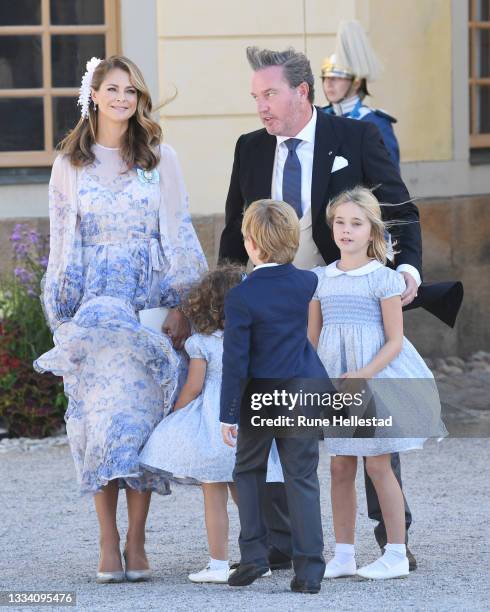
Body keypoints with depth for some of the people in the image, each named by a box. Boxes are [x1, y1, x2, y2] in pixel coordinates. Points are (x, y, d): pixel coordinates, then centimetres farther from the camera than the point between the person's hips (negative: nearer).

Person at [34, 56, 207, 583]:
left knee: (142, 415, -5)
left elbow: (178, 236, 4)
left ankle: (136, 544, -1)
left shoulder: (160, 159, 7)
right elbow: (60, 243, 10)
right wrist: (61, 315, 4)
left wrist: (181, 303, -4)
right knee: (99, 412, -8)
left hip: (149, 303, 0)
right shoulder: (69, 164, 9)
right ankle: (108, 545, -6)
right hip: (92, 305, 0)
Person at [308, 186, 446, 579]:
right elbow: (312, 339, 13)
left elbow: (394, 341, -8)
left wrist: (363, 375, -20)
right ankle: (343, 555, 12)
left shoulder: (383, 278, -5)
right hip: (334, 382, 5)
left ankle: (397, 554, 3)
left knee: (377, 465, -4)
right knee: (341, 467, 6)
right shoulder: (320, 279, 9)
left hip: (376, 379, -5)